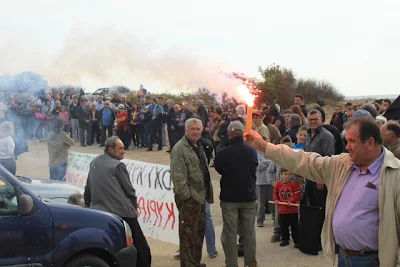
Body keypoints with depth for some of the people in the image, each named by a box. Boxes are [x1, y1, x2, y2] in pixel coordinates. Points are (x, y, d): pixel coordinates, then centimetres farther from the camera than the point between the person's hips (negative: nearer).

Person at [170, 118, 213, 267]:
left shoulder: (198, 147, 16)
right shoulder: (180, 148, -14)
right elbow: (178, 175, -20)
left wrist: (208, 192, 20)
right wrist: (185, 195, -23)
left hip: (200, 195, 10)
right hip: (189, 197, -10)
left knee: (199, 230, 18)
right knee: (188, 232, -4)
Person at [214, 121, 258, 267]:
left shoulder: (222, 152, -18)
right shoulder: (252, 151, -8)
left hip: (229, 197, -3)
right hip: (249, 196, 3)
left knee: (230, 233, 5)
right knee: (249, 231, 15)